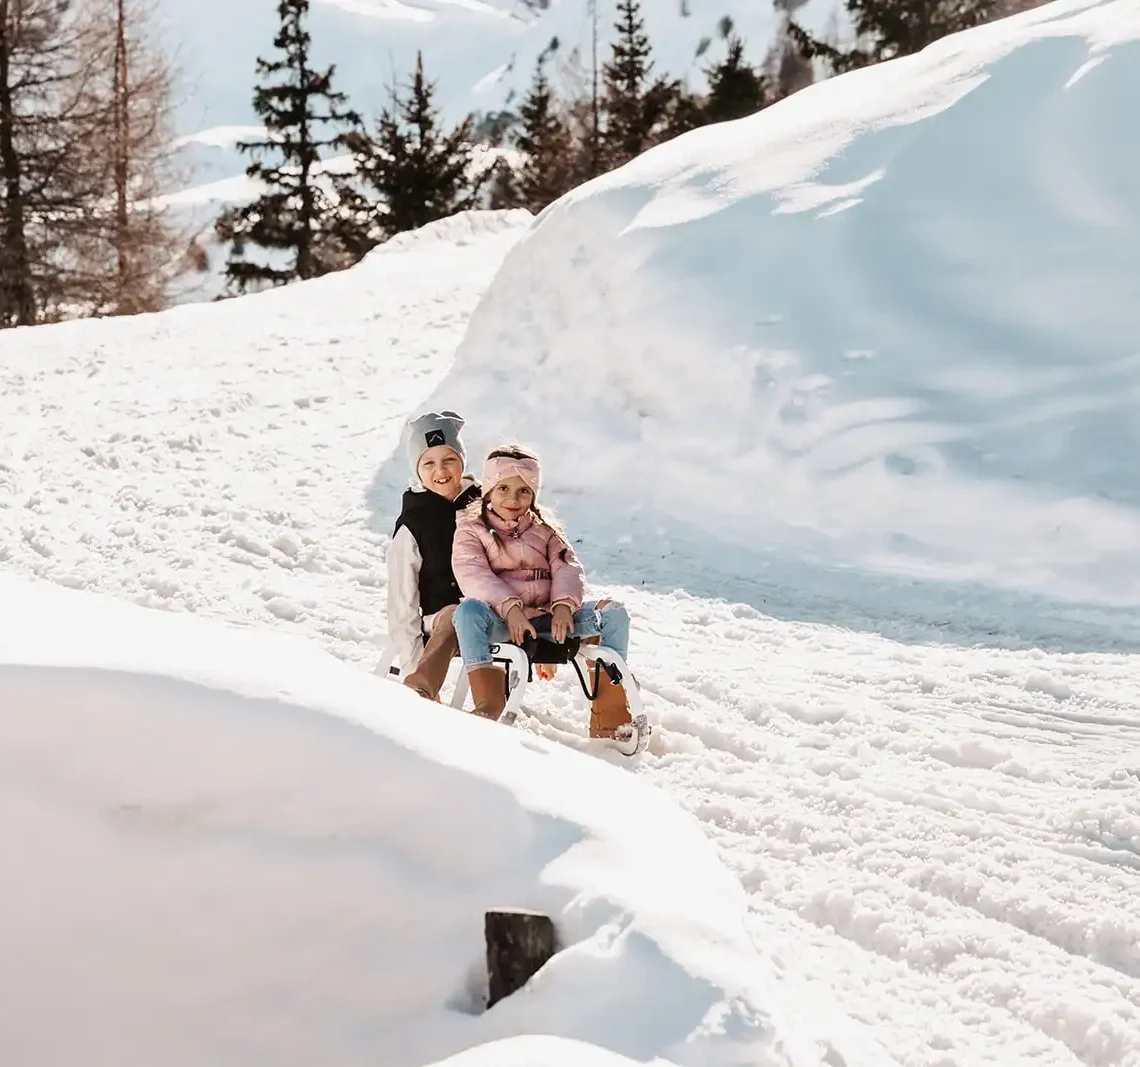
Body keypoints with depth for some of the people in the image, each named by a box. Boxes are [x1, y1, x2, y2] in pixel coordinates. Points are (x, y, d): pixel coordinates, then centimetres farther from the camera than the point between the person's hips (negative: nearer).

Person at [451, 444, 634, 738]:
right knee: (468, 610, -38)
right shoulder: (471, 529, 10)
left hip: (547, 620, 4)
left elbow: (568, 569, 5)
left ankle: (609, 715, -19)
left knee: (614, 613, -15)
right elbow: (472, 575, -9)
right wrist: (510, 609, -25)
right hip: (500, 621, -4)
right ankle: (487, 700, -42)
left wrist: (564, 605, -18)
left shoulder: (545, 531, 21)